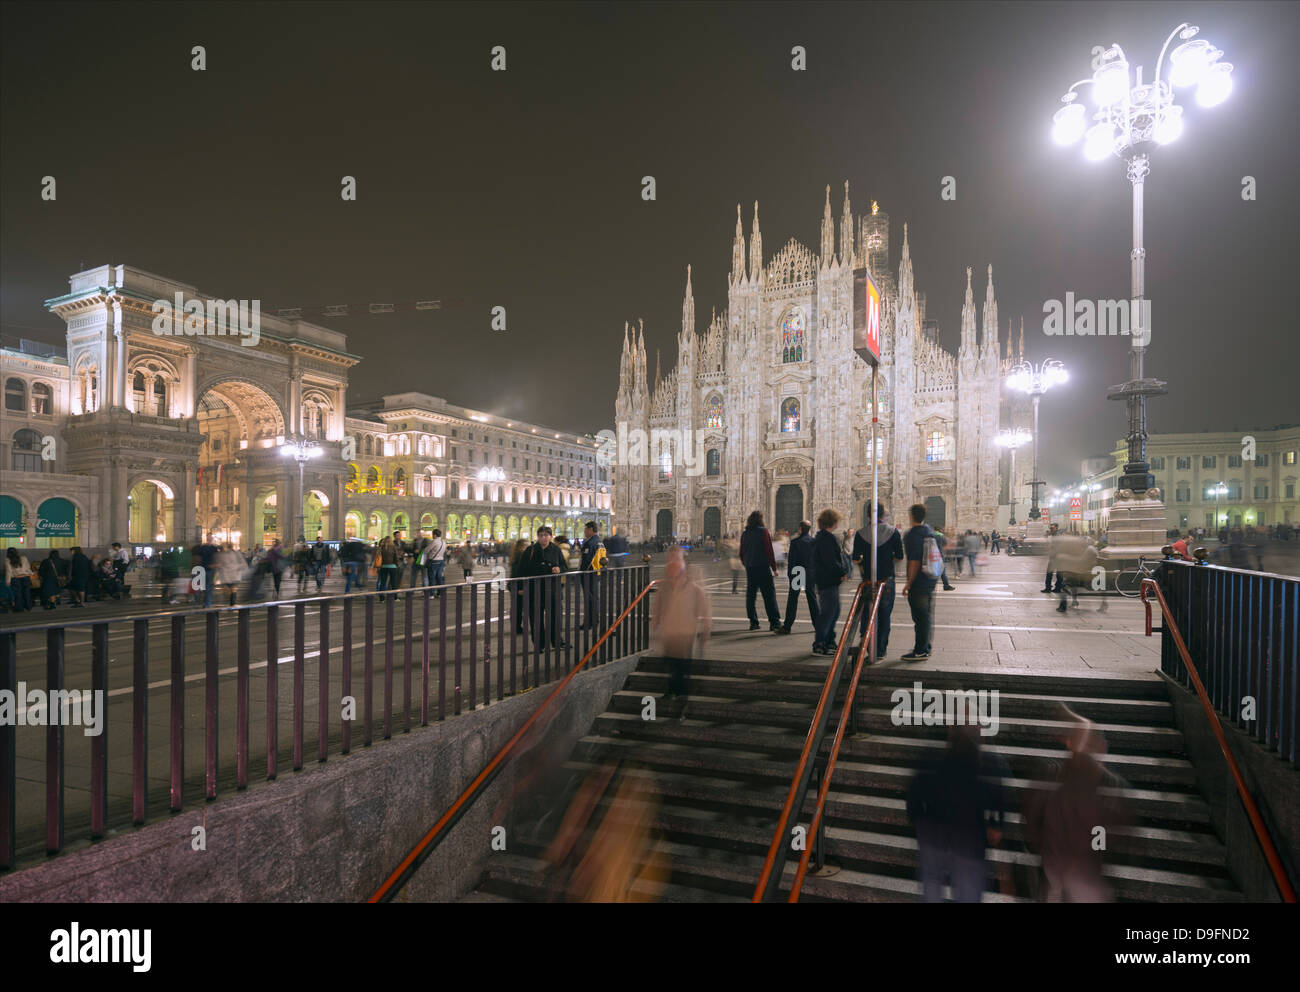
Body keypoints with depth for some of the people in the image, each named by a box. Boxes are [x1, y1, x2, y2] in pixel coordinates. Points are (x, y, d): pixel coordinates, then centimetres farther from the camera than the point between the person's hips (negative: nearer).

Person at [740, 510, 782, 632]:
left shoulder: (744, 534, 10)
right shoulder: (763, 532, -6)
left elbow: (741, 553, 14)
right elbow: (769, 551, -10)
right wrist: (774, 567, -5)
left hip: (749, 568, 5)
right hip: (763, 567, -5)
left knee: (750, 595, 10)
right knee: (769, 595, -4)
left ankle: (753, 622, 9)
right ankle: (775, 623, -9)